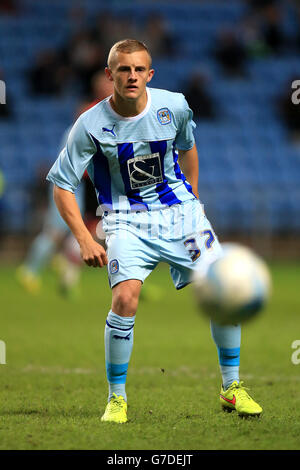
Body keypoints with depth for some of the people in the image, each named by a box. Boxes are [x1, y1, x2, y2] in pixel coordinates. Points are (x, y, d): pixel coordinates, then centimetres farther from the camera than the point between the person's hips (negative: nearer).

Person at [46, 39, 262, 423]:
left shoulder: (174, 106, -8)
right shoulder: (92, 125, -16)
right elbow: (62, 185, -8)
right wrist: (85, 240, -15)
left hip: (178, 209, 3)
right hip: (127, 220, -3)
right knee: (125, 297, -25)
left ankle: (231, 387, 11)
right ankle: (116, 398, -7)